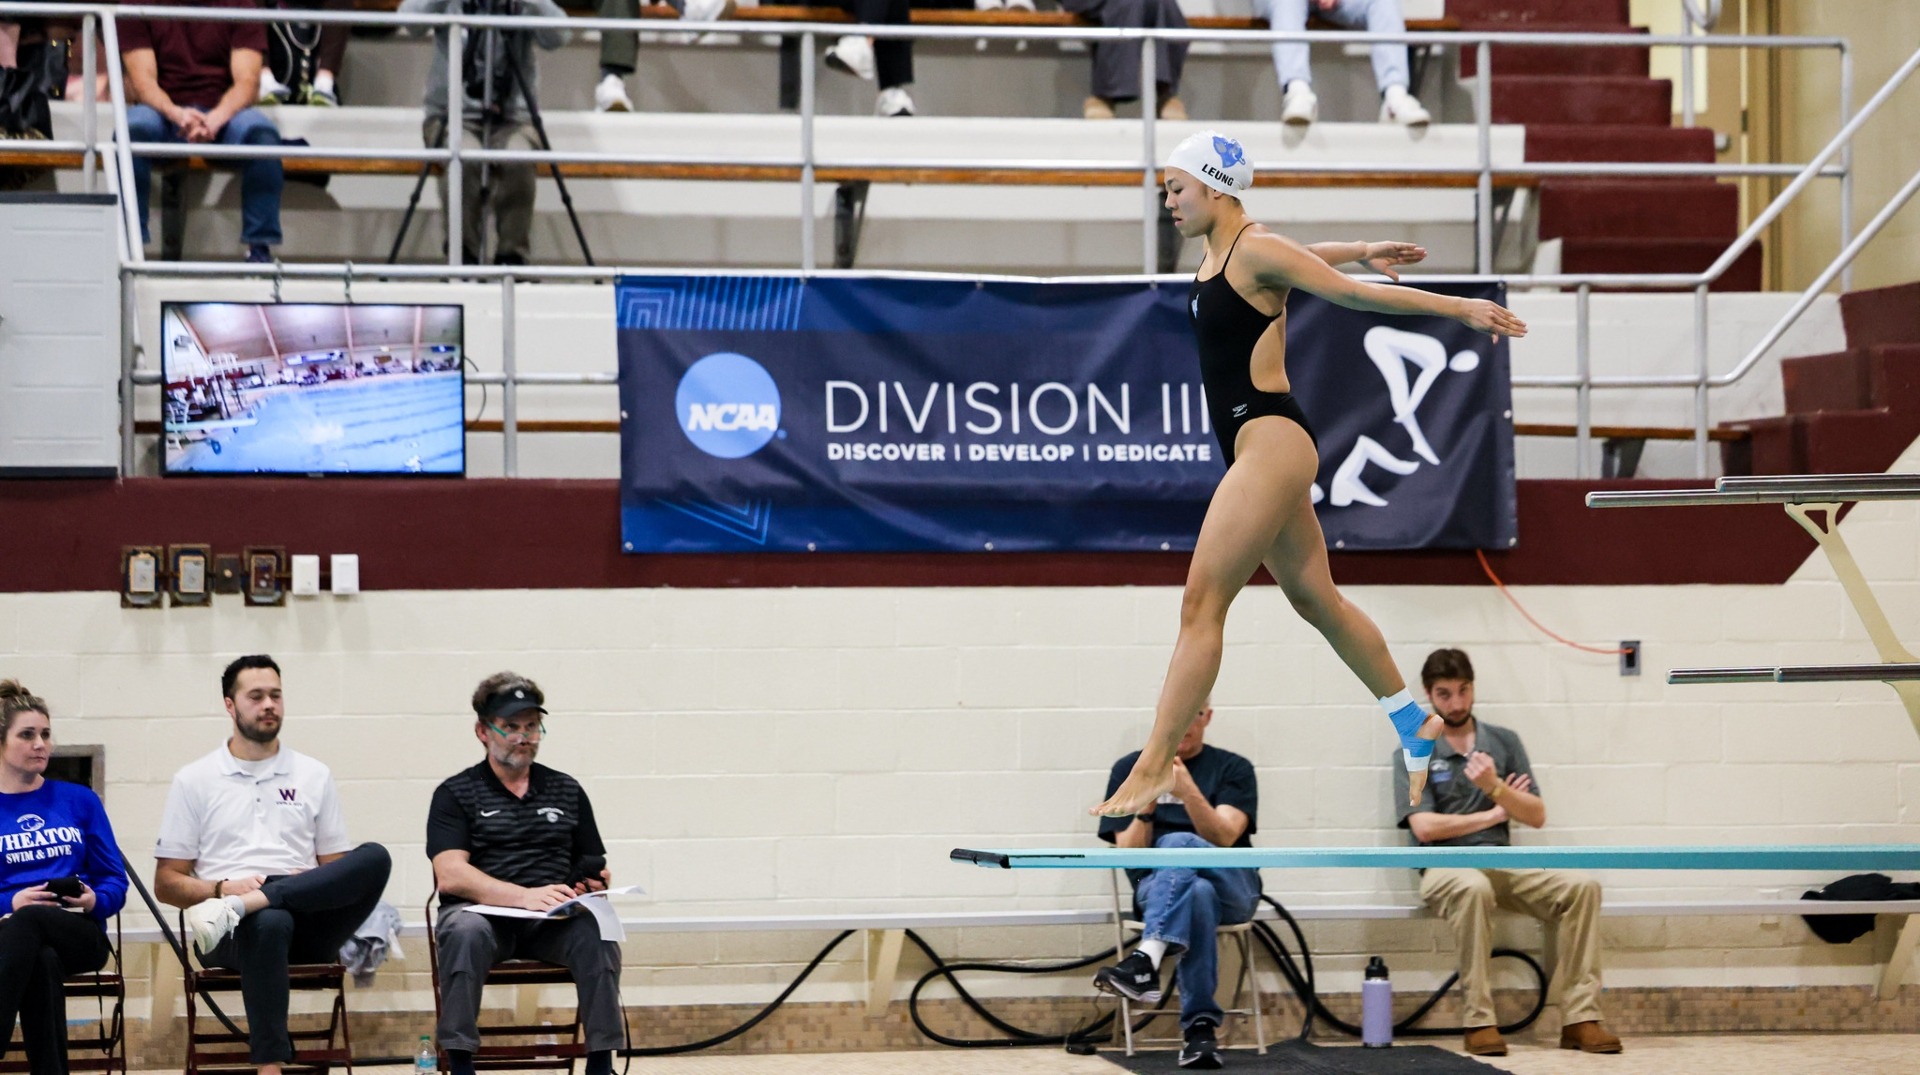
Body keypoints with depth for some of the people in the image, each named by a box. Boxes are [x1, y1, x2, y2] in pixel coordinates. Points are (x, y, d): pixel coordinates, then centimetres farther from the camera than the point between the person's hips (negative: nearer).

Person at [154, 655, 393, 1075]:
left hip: (309, 922, 3)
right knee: (270, 923, -41)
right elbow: (166, 883, 10)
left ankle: (240, 908, -37)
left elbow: (338, 872, 18)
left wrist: (317, 884, -6)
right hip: (230, 934, -2)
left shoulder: (314, 776, 20)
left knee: (375, 857, -28)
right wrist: (221, 888, -10)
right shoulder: (194, 780, 13)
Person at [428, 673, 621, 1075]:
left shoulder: (567, 790, 19)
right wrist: (525, 895, -22)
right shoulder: (455, 794, 7)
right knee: (466, 931, -37)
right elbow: (450, 876, -8)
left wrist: (594, 883, -4)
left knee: (596, 933, -31)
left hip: (554, 921, 2)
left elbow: (595, 869, 23)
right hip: (482, 911, -2)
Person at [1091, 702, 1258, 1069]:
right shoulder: (1129, 769, 11)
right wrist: (1146, 808, -15)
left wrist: (1189, 792, -25)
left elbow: (1224, 838, -10)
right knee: (1196, 893, -37)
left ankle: (1146, 961, -52)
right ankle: (1200, 1027, -40)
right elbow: (1129, 854, 4)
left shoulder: (1233, 769, 7)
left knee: (1177, 844, -35)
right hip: (1156, 887, 1)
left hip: (1231, 887, -1)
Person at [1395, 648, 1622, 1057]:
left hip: (1503, 863, 4)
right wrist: (1492, 814, 0)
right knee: (1473, 888, -40)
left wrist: (1495, 788, -13)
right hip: (1445, 867, -4)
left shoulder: (1504, 742, 13)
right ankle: (1479, 1020, -32)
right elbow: (1424, 827, -9)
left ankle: (1580, 1018, -22)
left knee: (1581, 885, -21)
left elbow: (1537, 816, 7)